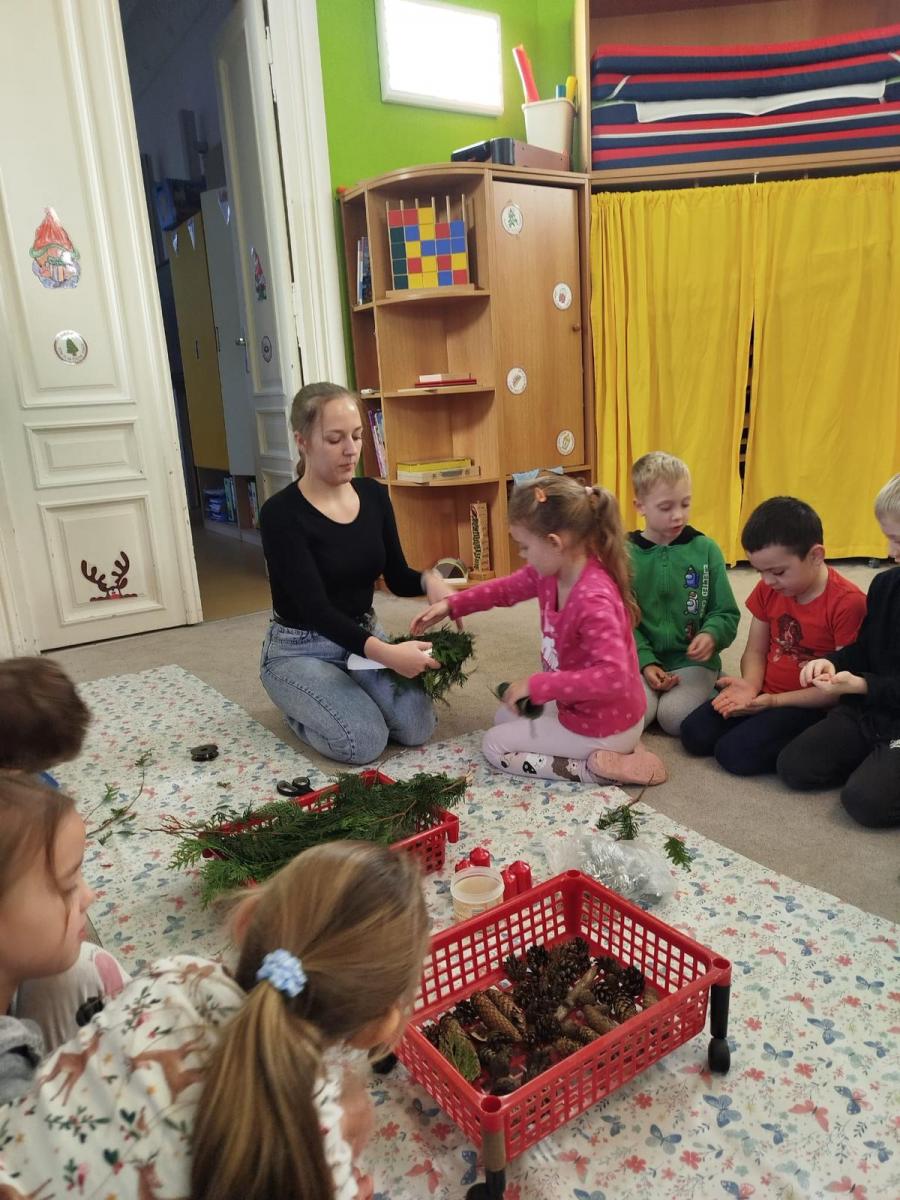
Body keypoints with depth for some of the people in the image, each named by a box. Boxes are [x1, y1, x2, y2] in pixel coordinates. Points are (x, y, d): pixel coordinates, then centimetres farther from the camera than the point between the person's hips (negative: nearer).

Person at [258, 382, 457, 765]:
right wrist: (384, 652, -42)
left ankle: (349, 692, 13)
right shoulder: (281, 514, -21)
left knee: (418, 726, -16)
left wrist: (429, 579, -21)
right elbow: (315, 608, -28)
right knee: (365, 742, -23)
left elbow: (397, 578, 3)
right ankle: (299, 711, 8)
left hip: (364, 637, 5)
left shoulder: (374, 495, -2)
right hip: (300, 650, -5)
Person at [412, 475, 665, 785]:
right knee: (505, 717, 28)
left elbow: (613, 676, -40)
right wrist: (451, 604, 4)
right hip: (581, 707, 9)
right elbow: (507, 588, 12)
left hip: (603, 726, -9)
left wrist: (537, 685, -34)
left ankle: (599, 765, -4)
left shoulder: (594, 600, -34)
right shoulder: (553, 571, -7)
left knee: (495, 745, 4)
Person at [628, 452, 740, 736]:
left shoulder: (705, 549, -2)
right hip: (641, 658, 0)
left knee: (675, 717, -23)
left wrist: (711, 636, -20)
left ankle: (707, 692, 8)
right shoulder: (626, 554, -3)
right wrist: (645, 662, -14)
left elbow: (726, 613, 2)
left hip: (693, 659, 0)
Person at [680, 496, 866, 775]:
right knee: (694, 734, -9)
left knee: (735, 752, -22)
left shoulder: (848, 603, -19)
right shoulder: (768, 590, 1)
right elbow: (755, 651, 6)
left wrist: (776, 701, -21)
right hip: (764, 694, 7)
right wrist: (750, 685, -17)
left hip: (808, 705, -6)